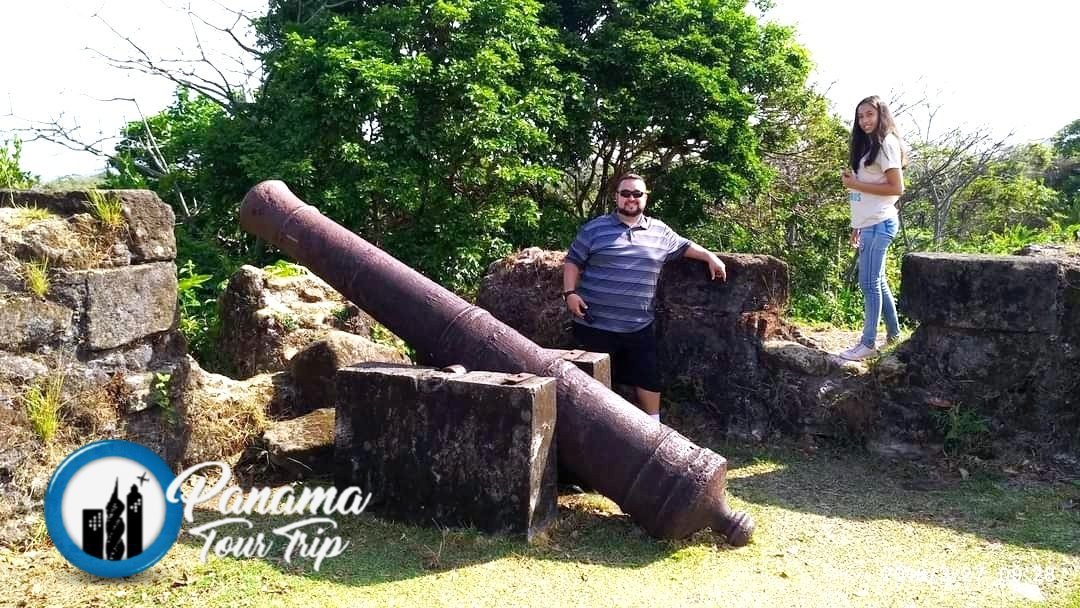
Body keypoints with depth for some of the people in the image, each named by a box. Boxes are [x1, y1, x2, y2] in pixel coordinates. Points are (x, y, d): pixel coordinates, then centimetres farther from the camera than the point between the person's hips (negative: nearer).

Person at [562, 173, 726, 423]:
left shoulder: (660, 232, 9)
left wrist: (711, 257, 14)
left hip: (640, 327, 3)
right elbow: (573, 262, 3)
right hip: (597, 325, -3)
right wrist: (570, 293, -9)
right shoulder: (594, 229, 0)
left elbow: (684, 246, 24)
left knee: (649, 378, 8)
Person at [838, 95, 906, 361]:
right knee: (877, 281, 14)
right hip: (869, 223, 9)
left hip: (879, 223, -9)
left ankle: (868, 343, -2)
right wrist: (857, 225, 13)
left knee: (869, 283, -7)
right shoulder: (868, 145, 18)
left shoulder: (887, 144, -8)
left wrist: (856, 184, -15)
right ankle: (893, 333, 24)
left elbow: (896, 188, -14)